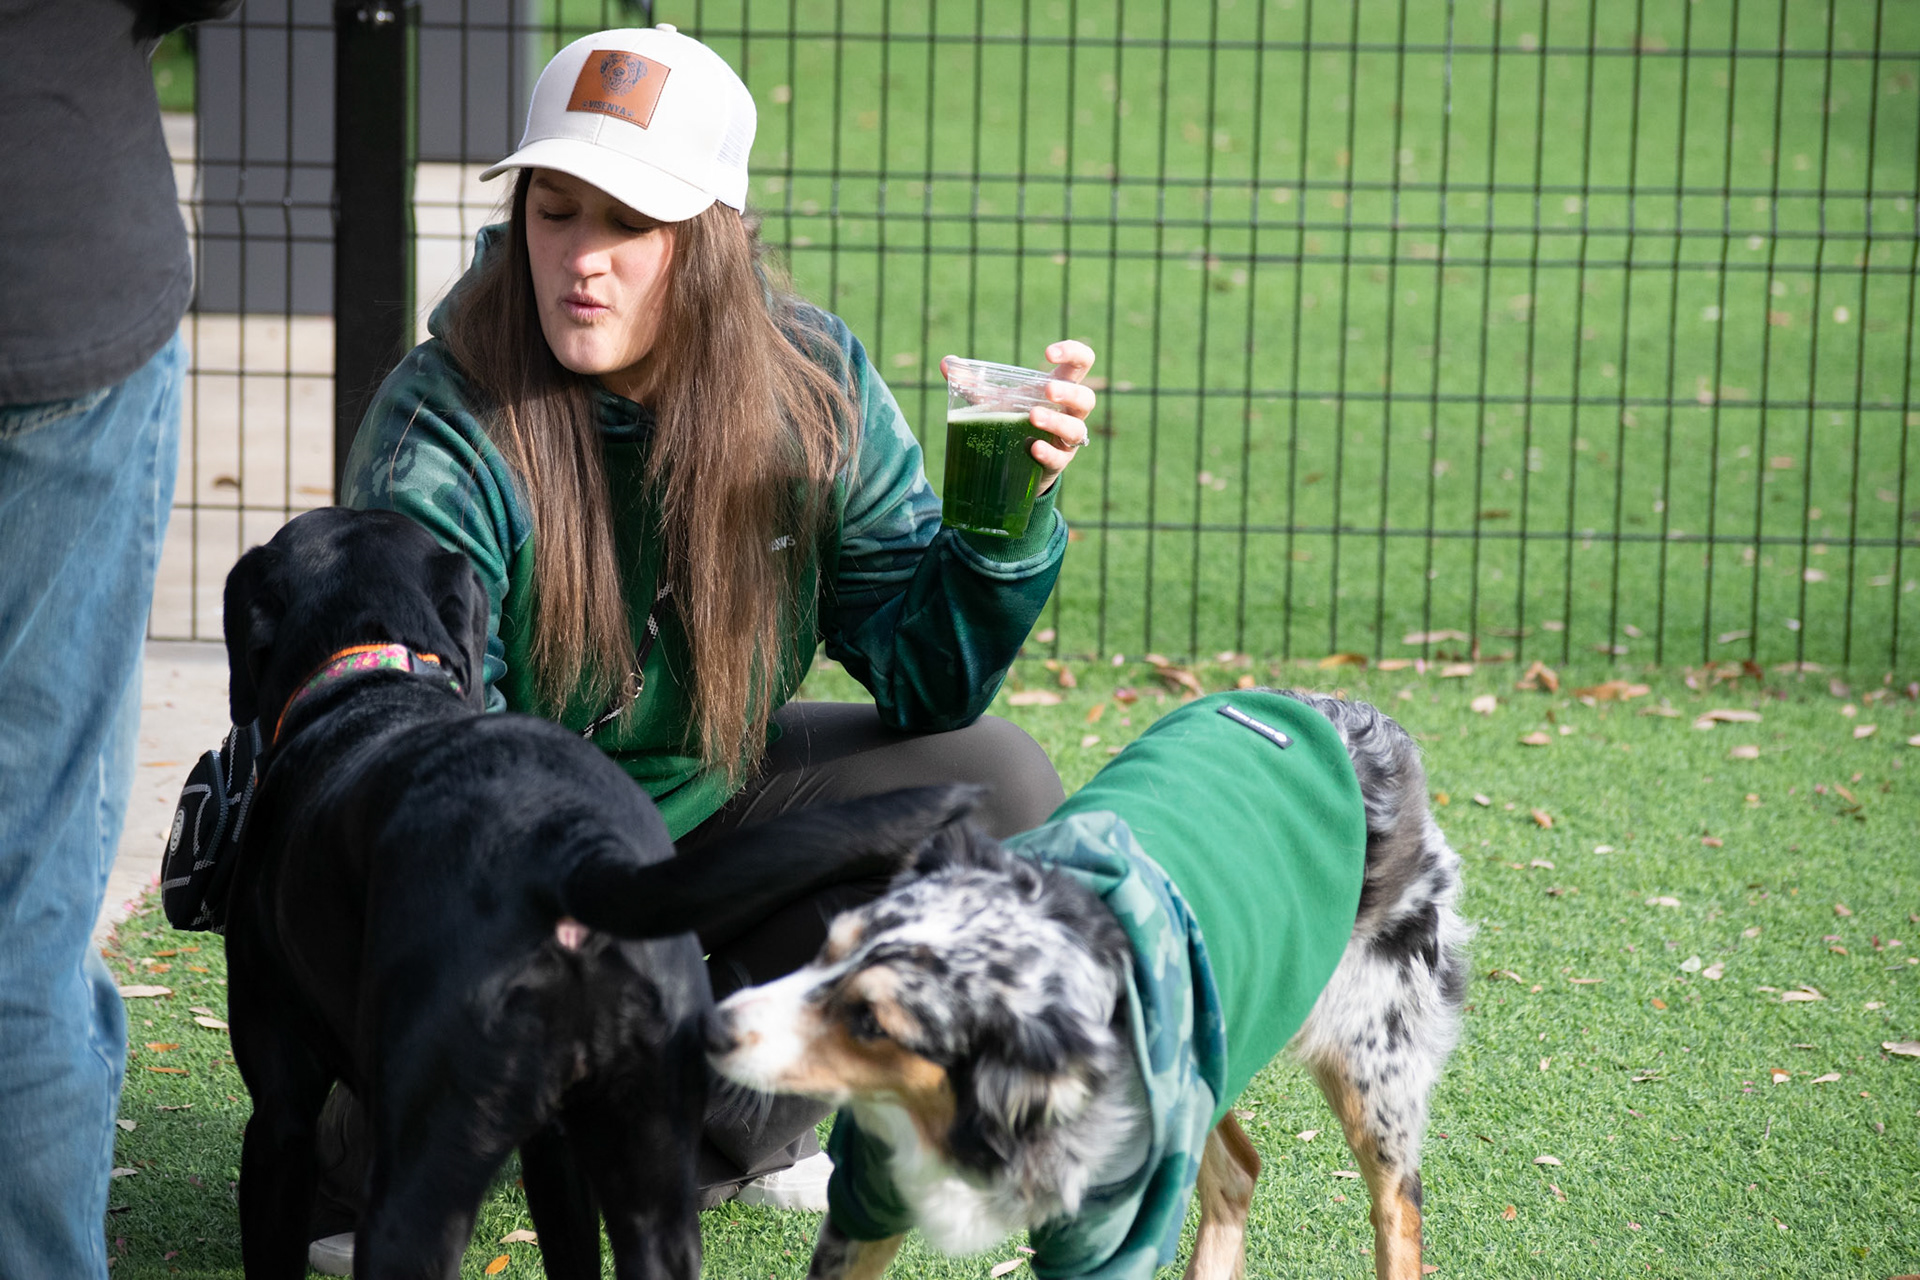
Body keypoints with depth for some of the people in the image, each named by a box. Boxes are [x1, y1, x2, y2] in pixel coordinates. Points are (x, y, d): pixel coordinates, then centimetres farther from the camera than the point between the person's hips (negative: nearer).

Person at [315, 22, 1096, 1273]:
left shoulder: (813, 385, -13)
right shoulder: (441, 433, -26)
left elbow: (923, 676, -8)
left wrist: (1009, 519, -27)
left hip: (709, 804, 4)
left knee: (999, 787, -12)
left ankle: (739, 1128, 3)